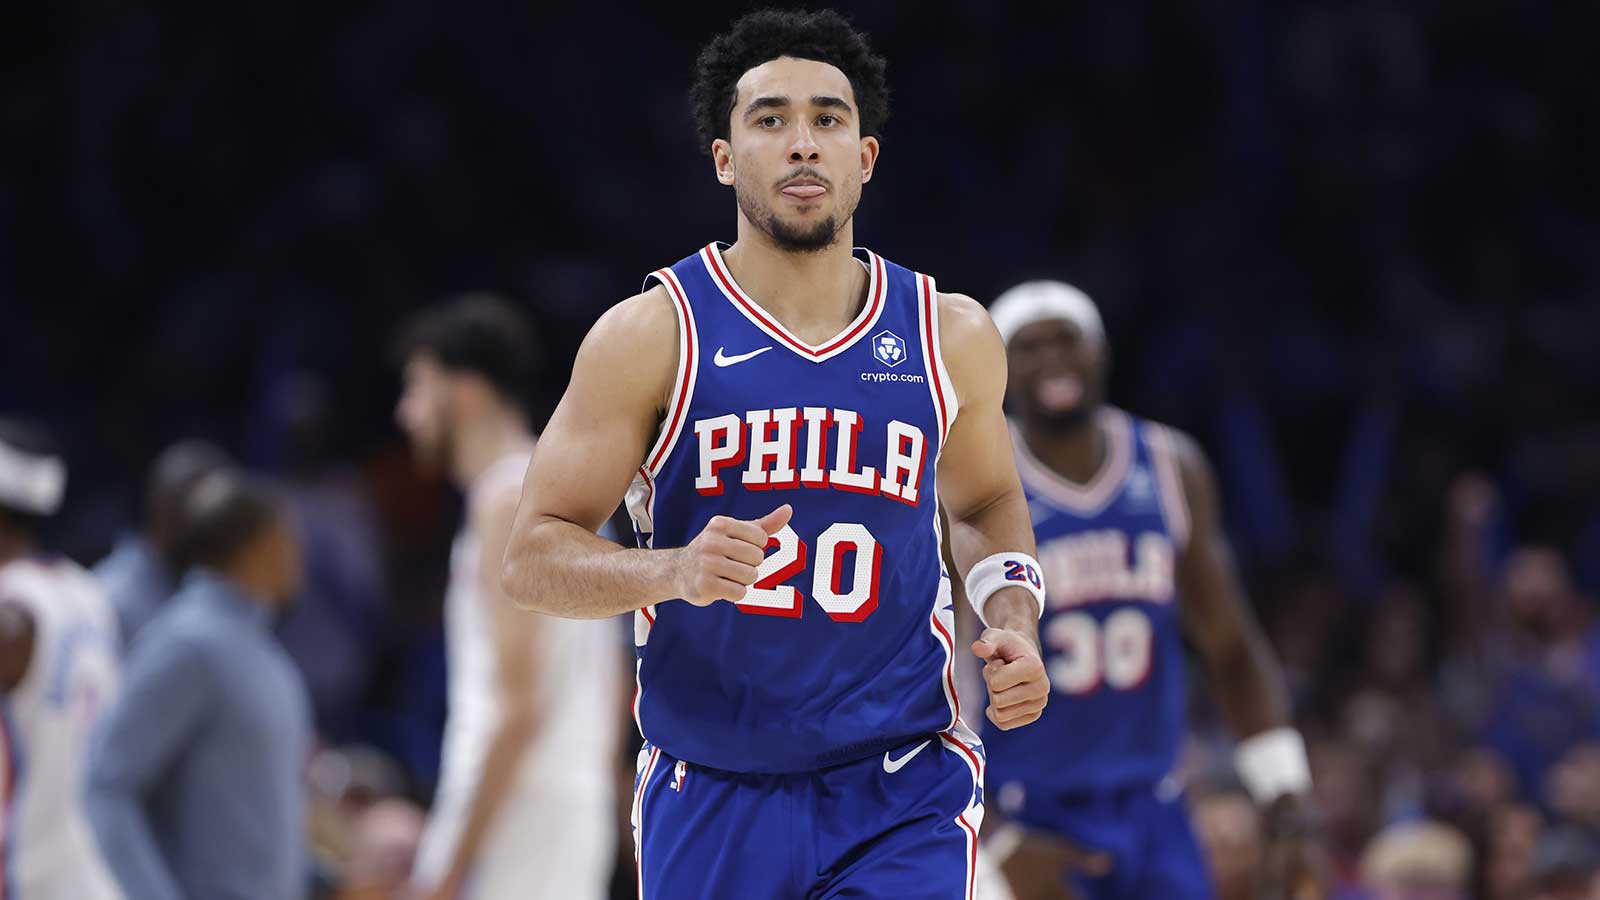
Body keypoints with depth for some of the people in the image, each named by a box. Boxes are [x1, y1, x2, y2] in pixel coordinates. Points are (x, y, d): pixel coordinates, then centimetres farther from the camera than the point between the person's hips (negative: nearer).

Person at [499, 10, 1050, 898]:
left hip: (901, 799, 1)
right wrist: (672, 572, -25)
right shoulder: (652, 335, -5)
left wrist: (1013, 623, 5)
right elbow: (532, 559, -7)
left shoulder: (948, 338, 5)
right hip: (710, 798, 0)